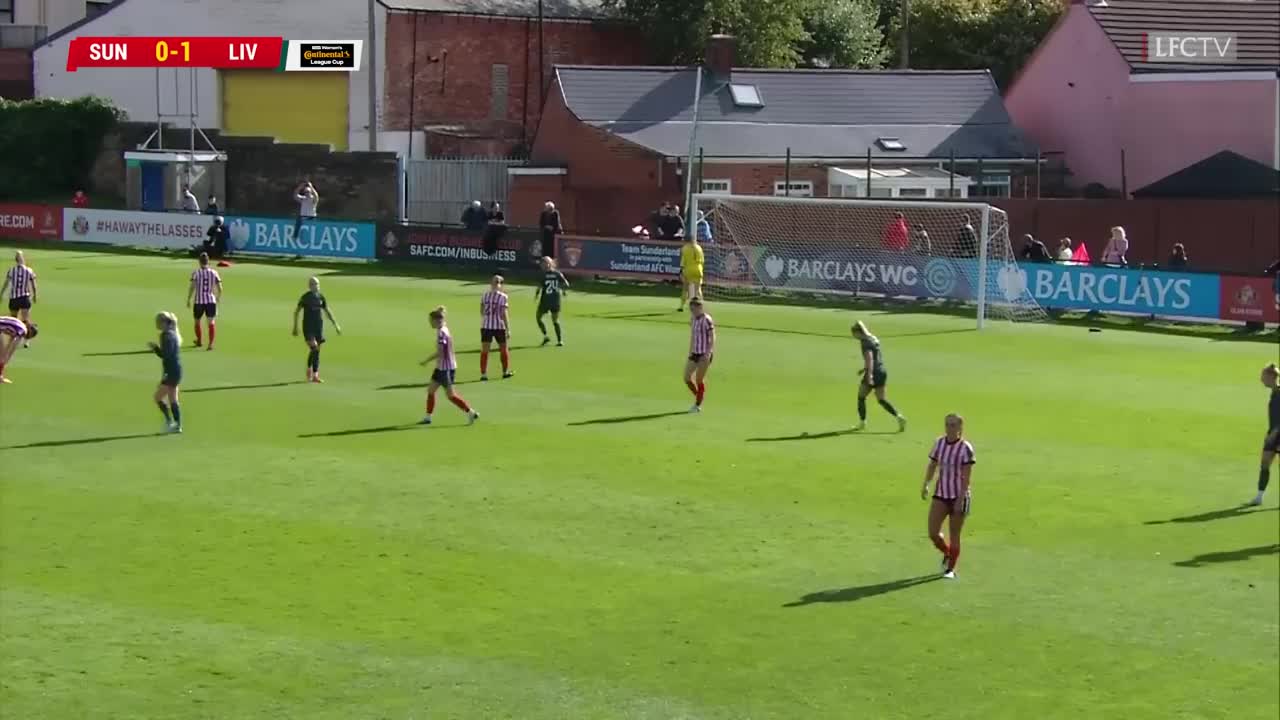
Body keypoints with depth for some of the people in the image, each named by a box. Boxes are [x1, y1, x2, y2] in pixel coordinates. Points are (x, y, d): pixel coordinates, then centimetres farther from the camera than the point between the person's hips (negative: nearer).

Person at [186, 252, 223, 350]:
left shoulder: (196, 273, -5)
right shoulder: (214, 273, 2)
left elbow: (192, 287, -11)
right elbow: (220, 288, 2)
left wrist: (188, 300, -3)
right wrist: (219, 297, 20)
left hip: (199, 301, -1)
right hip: (211, 301, 1)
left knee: (197, 321, 20)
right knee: (211, 322, 1)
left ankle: (199, 341, 36)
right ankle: (211, 343, -14)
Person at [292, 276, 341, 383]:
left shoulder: (321, 297, 7)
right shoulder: (305, 297, -5)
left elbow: (327, 311, 14)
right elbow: (296, 311, 0)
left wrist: (335, 325, 9)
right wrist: (295, 327, -3)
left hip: (318, 326, 4)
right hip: (308, 327, -4)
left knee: (317, 350, 3)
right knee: (313, 347, -18)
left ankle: (315, 375, 8)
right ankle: (309, 369, 1)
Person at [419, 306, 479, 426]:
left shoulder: (441, 333, -20)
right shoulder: (444, 330, 8)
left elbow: (439, 352, -23)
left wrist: (427, 361, -13)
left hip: (446, 368, -10)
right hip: (441, 367, 10)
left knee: (450, 395, -3)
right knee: (430, 389, 13)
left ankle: (471, 413, 2)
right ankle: (428, 417, 19)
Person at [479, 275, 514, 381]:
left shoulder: (485, 296, 2)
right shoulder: (503, 297, -9)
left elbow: (481, 312, 10)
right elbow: (505, 314, -11)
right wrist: (508, 329, -8)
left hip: (485, 326, 2)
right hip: (499, 326, -2)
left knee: (484, 350, 4)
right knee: (503, 349, 17)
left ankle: (483, 374, -1)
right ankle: (505, 372, 28)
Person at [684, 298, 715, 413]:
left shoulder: (707, 320, -16)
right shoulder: (693, 320, 8)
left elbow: (712, 338, -17)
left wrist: (708, 353, -24)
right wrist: (690, 352, 18)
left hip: (704, 355, -8)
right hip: (695, 354, 8)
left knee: (699, 380, -3)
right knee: (687, 378, 6)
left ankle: (698, 406, 9)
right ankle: (699, 399, 26)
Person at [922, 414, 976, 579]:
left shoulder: (965, 448, -13)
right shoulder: (939, 443, 2)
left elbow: (967, 477, -15)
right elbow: (933, 465, 11)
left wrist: (960, 499, -20)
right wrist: (926, 485, -2)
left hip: (958, 497, -4)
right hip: (940, 495, 4)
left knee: (954, 536, 5)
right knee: (933, 533, -3)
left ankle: (951, 568, 22)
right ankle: (947, 553, 28)